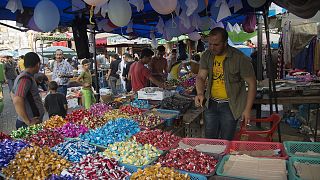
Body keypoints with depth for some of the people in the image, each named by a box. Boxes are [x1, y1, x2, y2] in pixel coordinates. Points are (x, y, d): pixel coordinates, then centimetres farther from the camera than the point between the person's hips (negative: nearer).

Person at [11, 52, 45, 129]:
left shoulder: (21, 76, 11)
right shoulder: (26, 78, -19)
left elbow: (13, 94, 25)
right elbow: (17, 101, -29)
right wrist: (28, 122, -22)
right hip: (32, 124, -9)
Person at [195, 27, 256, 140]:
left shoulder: (240, 58, -15)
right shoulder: (206, 56, -2)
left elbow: (251, 84, -10)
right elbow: (200, 77, -3)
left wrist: (247, 109, -13)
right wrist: (200, 93, -25)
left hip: (230, 106, -4)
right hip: (211, 104, 4)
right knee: (209, 140, 13)